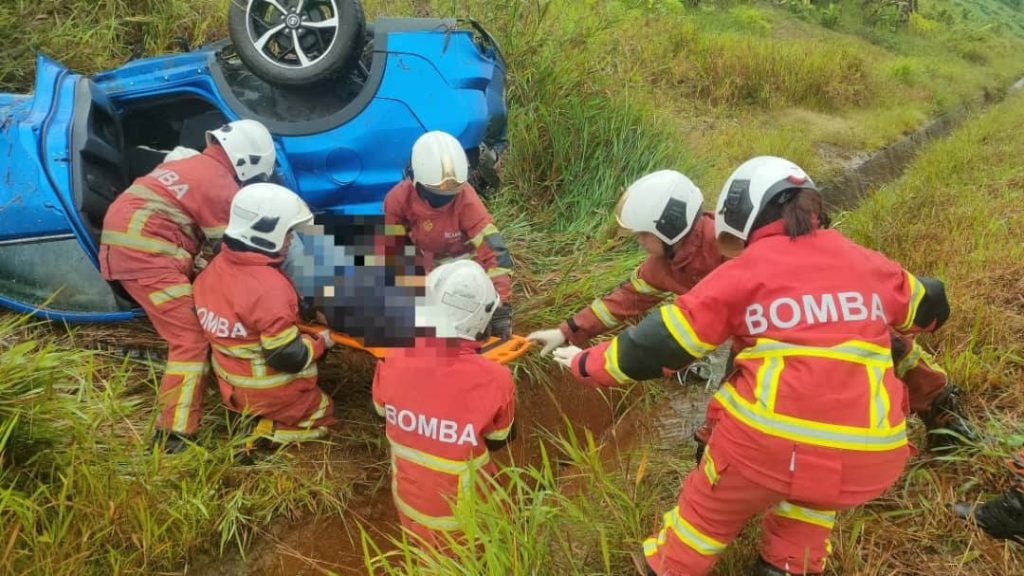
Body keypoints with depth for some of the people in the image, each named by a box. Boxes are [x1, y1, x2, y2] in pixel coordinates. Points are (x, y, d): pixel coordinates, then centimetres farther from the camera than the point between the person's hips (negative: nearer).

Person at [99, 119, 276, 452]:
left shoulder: (187, 164, 23)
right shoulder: (223, 187, -5)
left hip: (121, 241, 10)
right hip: (148, 253, -10)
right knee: (191, 340, -9)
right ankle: (174, 435, -13)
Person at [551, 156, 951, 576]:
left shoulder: (745, 270, 1)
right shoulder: (868, 264, 13)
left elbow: (659, 345, 4)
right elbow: (930, 308, 33)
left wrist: (586, 364, 18)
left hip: (768, 442, -3)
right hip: (868, 460, 4)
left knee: (709, 514, 23)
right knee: (813, 493, 37)